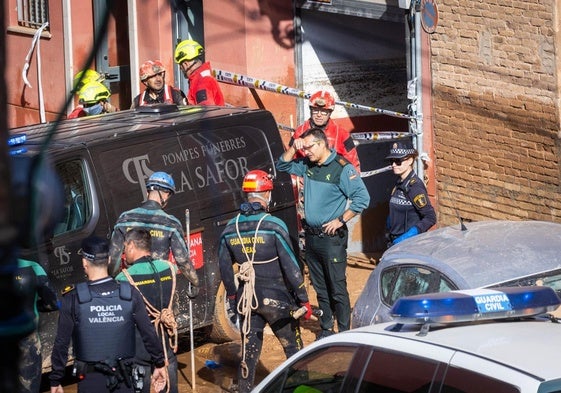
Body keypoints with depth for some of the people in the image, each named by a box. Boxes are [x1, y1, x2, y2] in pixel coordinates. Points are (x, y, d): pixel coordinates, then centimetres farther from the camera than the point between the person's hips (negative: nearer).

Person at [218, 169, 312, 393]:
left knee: (249, 353, 11)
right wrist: (303, 299, -6)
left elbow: (224, 268, 9)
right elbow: (290, 266, -13)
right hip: (276, 299, -4)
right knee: (294, 350, 8)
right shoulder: (274, 226, -14)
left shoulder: (230, 229, 1)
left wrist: (232, 296, 23)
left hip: (247, 300, 4)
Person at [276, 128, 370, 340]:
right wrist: (293, 148, 3)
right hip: (311, 236, 7)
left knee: (337, 289, -4)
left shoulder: (342, 168, -12)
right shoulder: (307, 165, 8)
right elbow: (282, 166, 21)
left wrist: (340, 221, -15)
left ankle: (344, 332, 2)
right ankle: (326, 329, 23)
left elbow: (362, 198, -16)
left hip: (332, 237, -7)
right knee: (320, 288, 14)